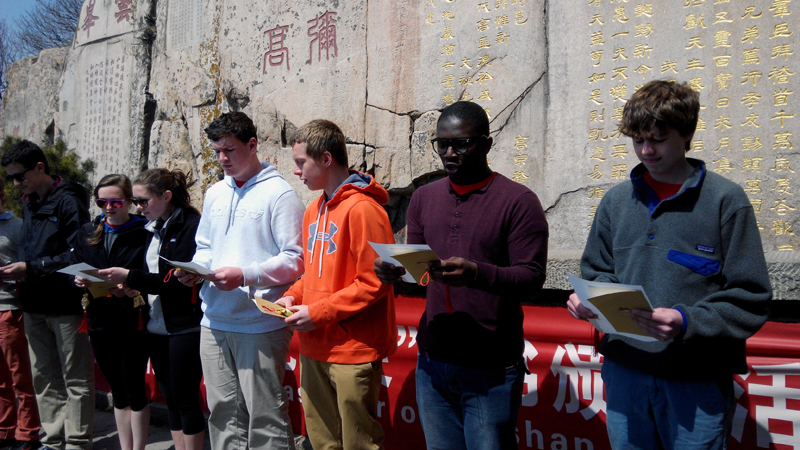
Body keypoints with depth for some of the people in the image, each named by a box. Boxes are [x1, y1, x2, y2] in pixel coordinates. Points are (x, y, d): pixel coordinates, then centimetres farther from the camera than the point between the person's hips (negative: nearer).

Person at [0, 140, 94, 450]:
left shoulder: (69, 201, -10)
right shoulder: (28, 203, 16)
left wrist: (30, 268, -18)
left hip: (65, 304, -8)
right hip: (34, 305, 8)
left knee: (76, 379, 1)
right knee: (44, 378, 13)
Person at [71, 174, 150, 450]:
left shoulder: (143, 233, -8)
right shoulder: (87, 233, 9)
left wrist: (130, 288, -27)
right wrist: (80, 282, -7)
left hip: (133, 322, -5)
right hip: (100, 323, 5)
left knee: (134, 390, 3)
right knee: (117, 392, 15)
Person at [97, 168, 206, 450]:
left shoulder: (192, 225, -13)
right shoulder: (153, 229, 13)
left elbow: (179, 279, -20)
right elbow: (150, 274, 13)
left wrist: (130, 277, -17)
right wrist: (127, 285, -6)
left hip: (184, 328, -8)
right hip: (156, 327, 8)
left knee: (185, 398, 0)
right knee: (170, 397, 14)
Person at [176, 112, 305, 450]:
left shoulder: (279, 193, -8)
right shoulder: (215, 194, 16)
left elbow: (295, 260, -12)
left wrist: (245, 276, -22)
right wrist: (194, 269, 3)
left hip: (260, 324, -7)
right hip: (215, 322, 7)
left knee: (265, 415, -1)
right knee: (223, 411, 13)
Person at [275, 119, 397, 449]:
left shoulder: (362, 209, -15)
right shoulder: (314, 211, 14)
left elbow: (375, 282, -18)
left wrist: (317, 313, -16)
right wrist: (292, 297, 5)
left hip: (353, 351, -8)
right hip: (314, 348, 8)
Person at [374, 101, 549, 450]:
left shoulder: (519, 201, -6)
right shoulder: (424, 197, 12)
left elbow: (532, 277, -13)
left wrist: (476, 273, -30)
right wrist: (392, 268, -10)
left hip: (490, 369, -5)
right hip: (432, 361, 5)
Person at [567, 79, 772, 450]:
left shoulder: (725, 200, -6)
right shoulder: (616, 200, 8)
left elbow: (750, 298, -9)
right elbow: (598, 271, 17)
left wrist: (687, 322, -23)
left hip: (697, 381, -4)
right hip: (624, 372, 4)